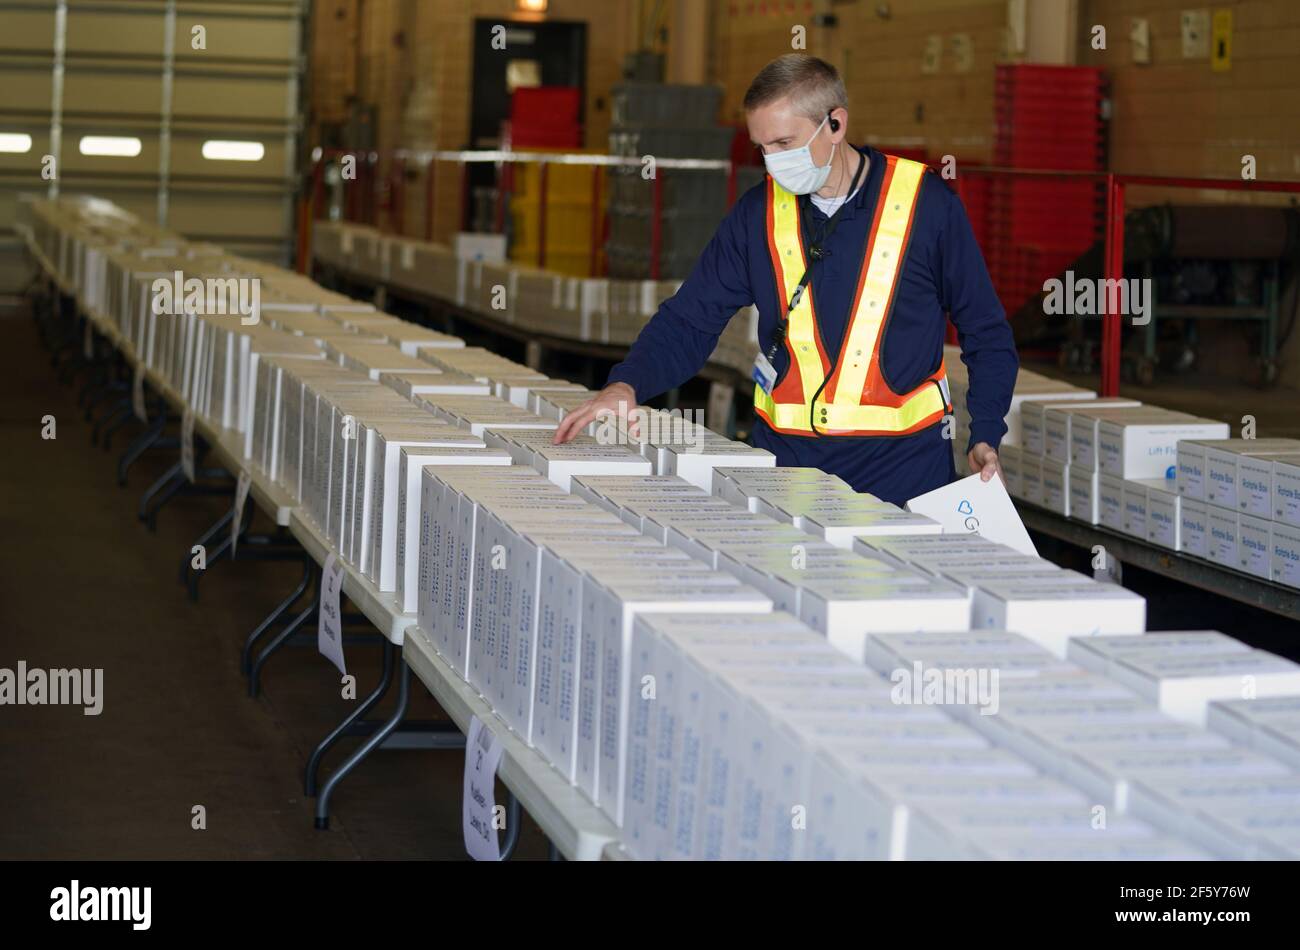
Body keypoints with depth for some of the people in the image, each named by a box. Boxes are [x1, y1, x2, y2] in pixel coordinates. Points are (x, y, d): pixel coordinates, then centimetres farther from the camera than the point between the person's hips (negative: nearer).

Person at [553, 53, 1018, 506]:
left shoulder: (925, 203, -4)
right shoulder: (758, 212, 4)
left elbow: (987, 335, 3)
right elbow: (688, 322, 5)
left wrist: (984, 438, -8)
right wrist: (626, 385, -13)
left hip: (902, 461, -2)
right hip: (786, 457, 2)